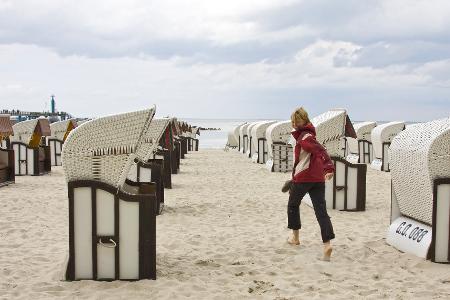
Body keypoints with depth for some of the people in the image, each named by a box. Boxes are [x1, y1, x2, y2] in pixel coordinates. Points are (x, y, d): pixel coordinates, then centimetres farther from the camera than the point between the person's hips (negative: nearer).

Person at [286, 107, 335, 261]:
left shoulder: (305, 136, -10)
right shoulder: (304, 134, 18)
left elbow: (320, 150, -26)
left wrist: (329, 167, -40)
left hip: (303, 177, -7)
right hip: (318, 178, 7)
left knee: (293, 205, 17)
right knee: (321, 210, -3)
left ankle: (295, 237, 29)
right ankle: (327, 243, -17)